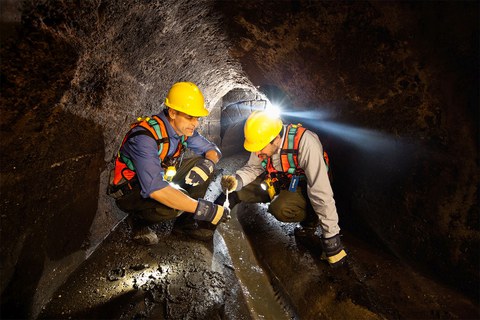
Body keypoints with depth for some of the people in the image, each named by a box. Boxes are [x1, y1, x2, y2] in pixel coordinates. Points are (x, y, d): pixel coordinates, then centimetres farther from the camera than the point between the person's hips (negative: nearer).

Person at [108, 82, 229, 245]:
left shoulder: (184, 129, -10)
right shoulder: (146, 136, -33)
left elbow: (212, 150, 1)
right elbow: (155, 188, -43)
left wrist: (207, 163, -25)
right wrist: (202, 209, -42)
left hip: (161, 179, 8)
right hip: (129, 191, -7)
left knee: (203, 164, -8)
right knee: (175, 200, -36)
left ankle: (186, 221, 1)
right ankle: (139, 219, -4)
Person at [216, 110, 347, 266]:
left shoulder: (305, 143, -35)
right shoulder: (263, 141, -16)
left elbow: (321, 192, -33)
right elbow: (252, 168, -2)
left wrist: (331, 236, -28)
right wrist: (236, 180, -24)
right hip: (278, 181, 5)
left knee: (280, 209, -34)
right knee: (239, 188, -16)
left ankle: (311, 218, -4)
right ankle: (231, 198, 17)